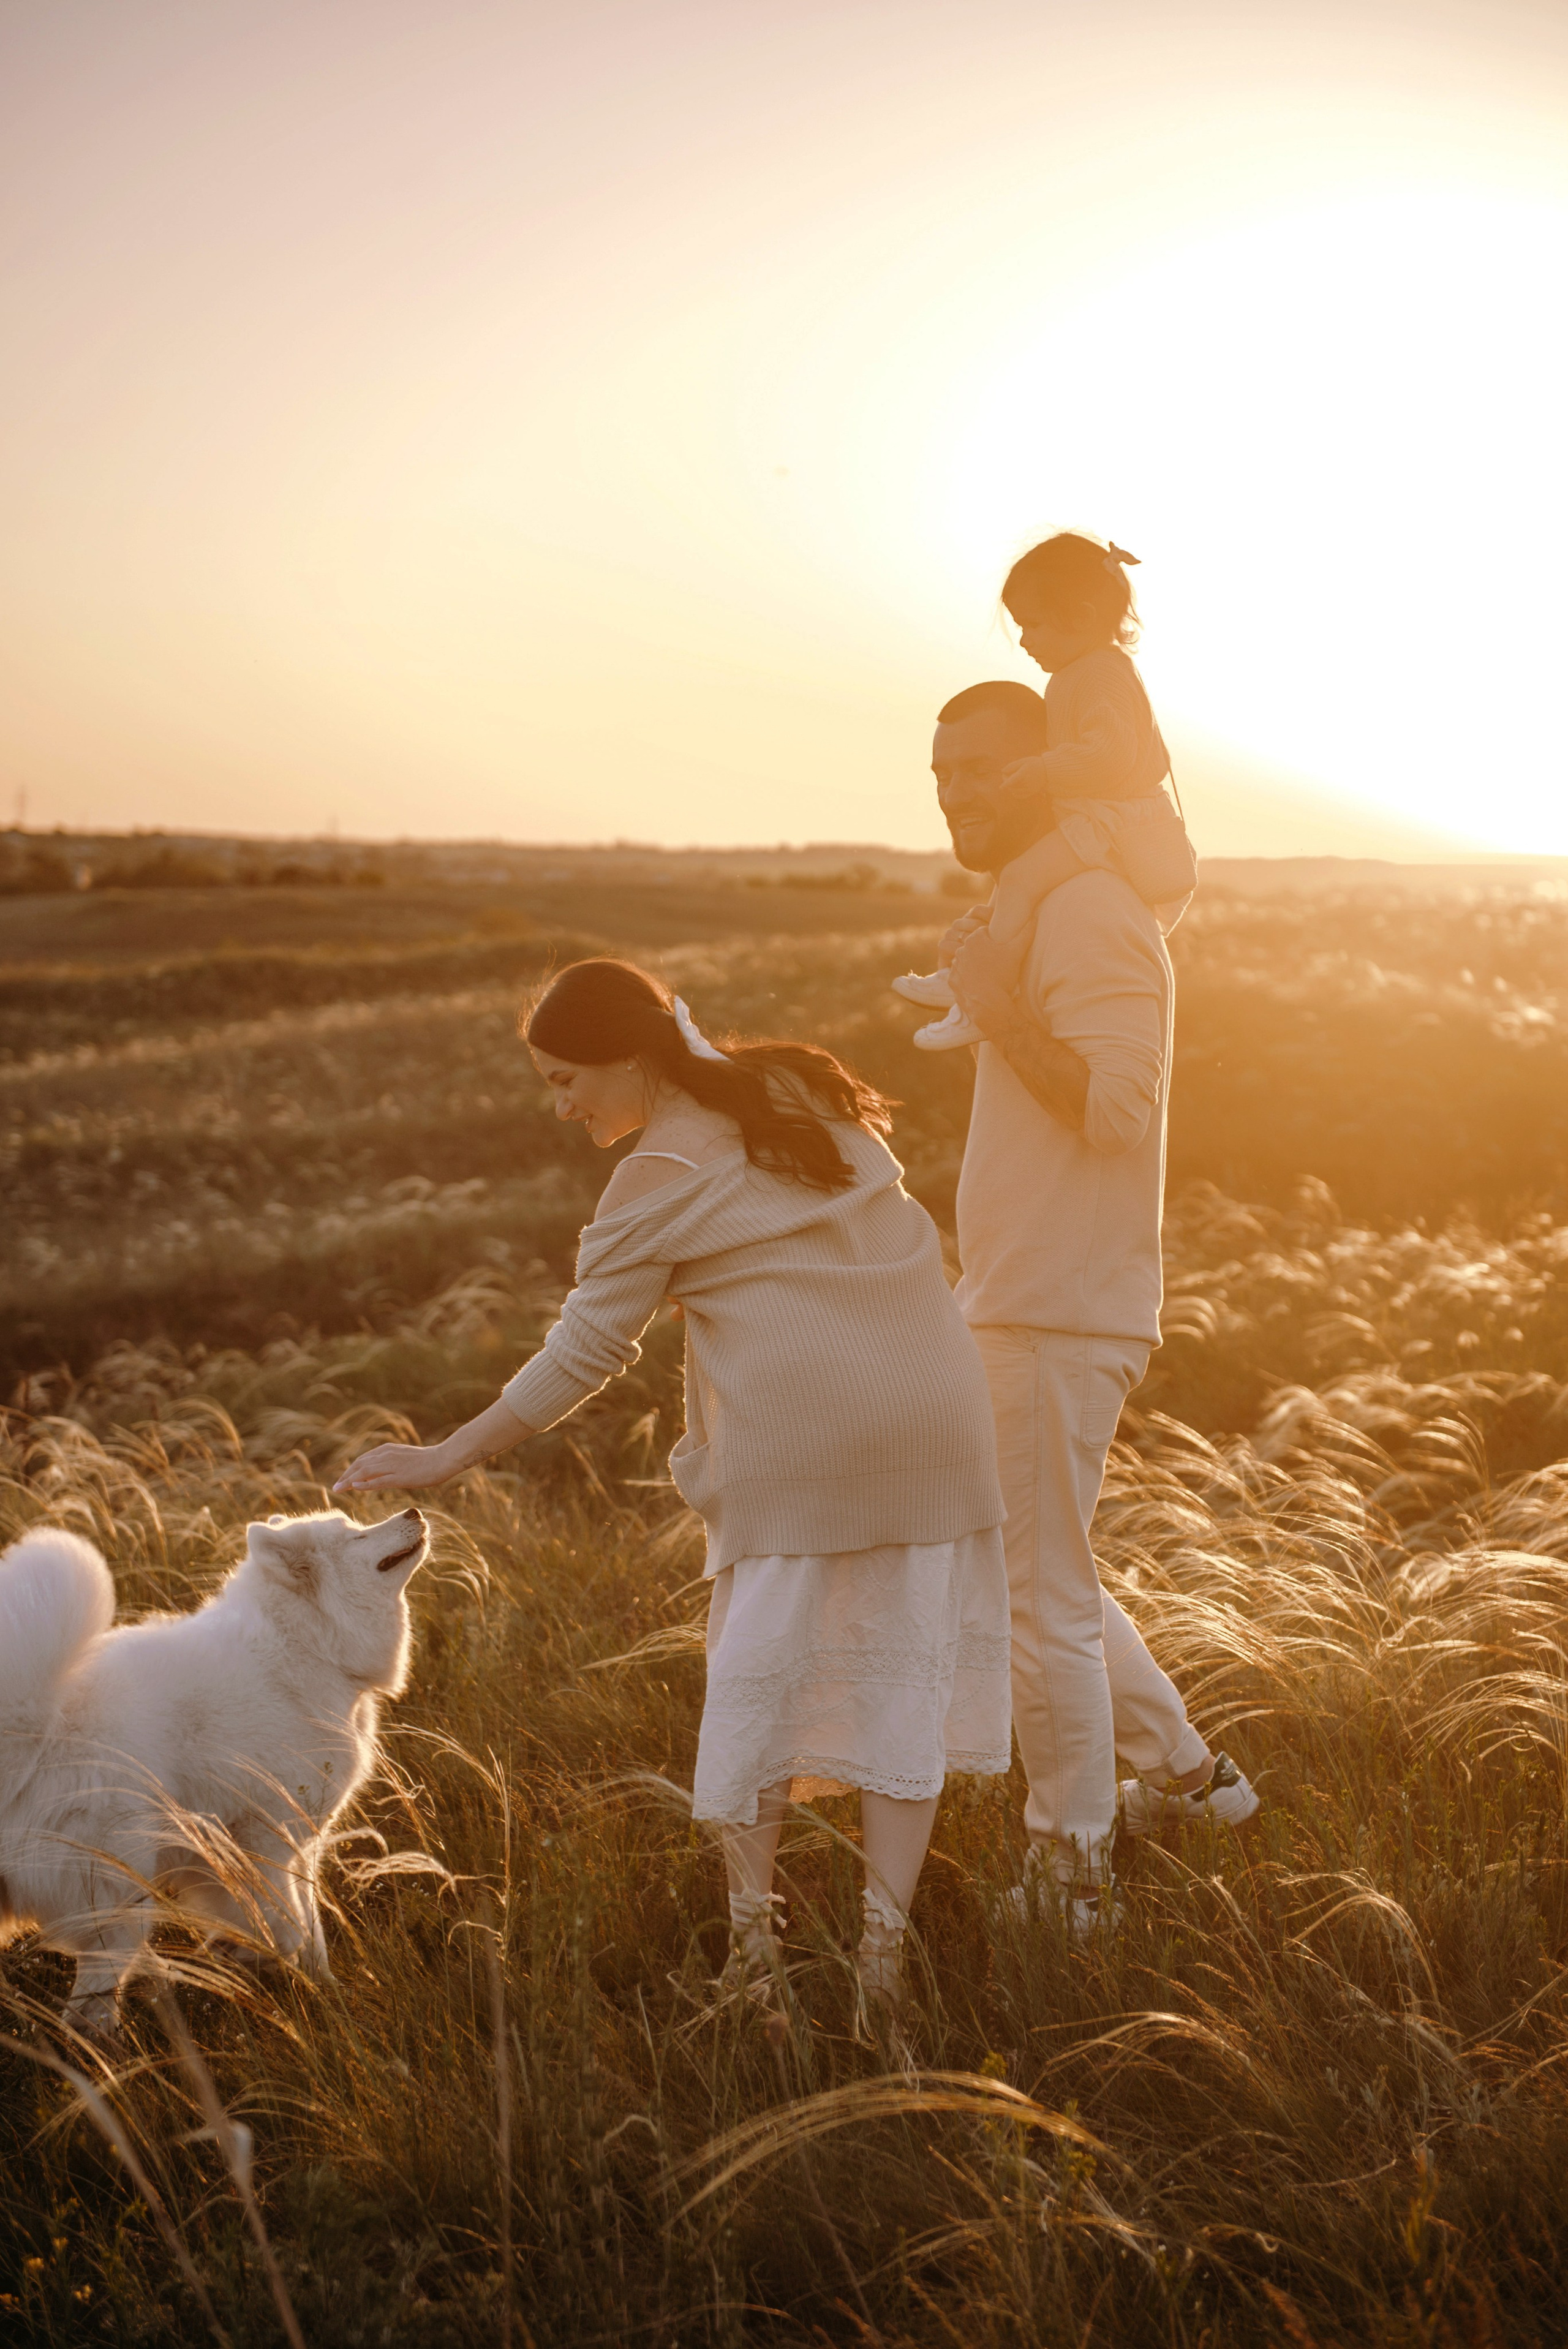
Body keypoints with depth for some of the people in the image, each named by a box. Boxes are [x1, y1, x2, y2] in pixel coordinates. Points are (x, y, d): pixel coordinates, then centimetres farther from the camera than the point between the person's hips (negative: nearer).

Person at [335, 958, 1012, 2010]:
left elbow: (582, 1356, -3)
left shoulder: (658, 1180, -6)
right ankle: (885, 1944, 10)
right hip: (932, 1407, 6)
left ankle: (752, 1932, 14)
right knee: (904, 1665, 9)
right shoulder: (792, 1087, 13)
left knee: (760, 1669, 9)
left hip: (798, 1430, -6)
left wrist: (448, 1457, 3)